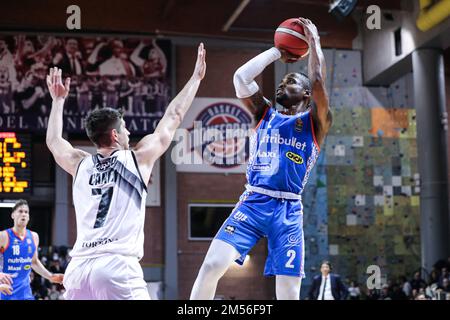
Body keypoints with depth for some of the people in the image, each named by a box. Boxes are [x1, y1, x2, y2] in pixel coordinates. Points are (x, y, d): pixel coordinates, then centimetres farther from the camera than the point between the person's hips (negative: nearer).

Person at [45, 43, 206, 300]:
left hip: (79, 266, 5)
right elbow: (173, 117, 18)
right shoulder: (138, 159, 7)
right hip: (118, 265, -5)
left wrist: (59, 100, 50)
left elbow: (53, 141, 38)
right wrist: (196, 77, 29)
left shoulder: (80, 165, 16)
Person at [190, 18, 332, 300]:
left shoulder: (315, 122, 7)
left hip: (288, 211, -2)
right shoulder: (264, 114, 17)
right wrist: (278, 52, 13)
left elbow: (319, 81, -10)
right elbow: (241, 77, 5)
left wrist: (314, 39, 2)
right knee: (212, 266, -14)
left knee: (289, 294, -4)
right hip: (252, 203, 3)